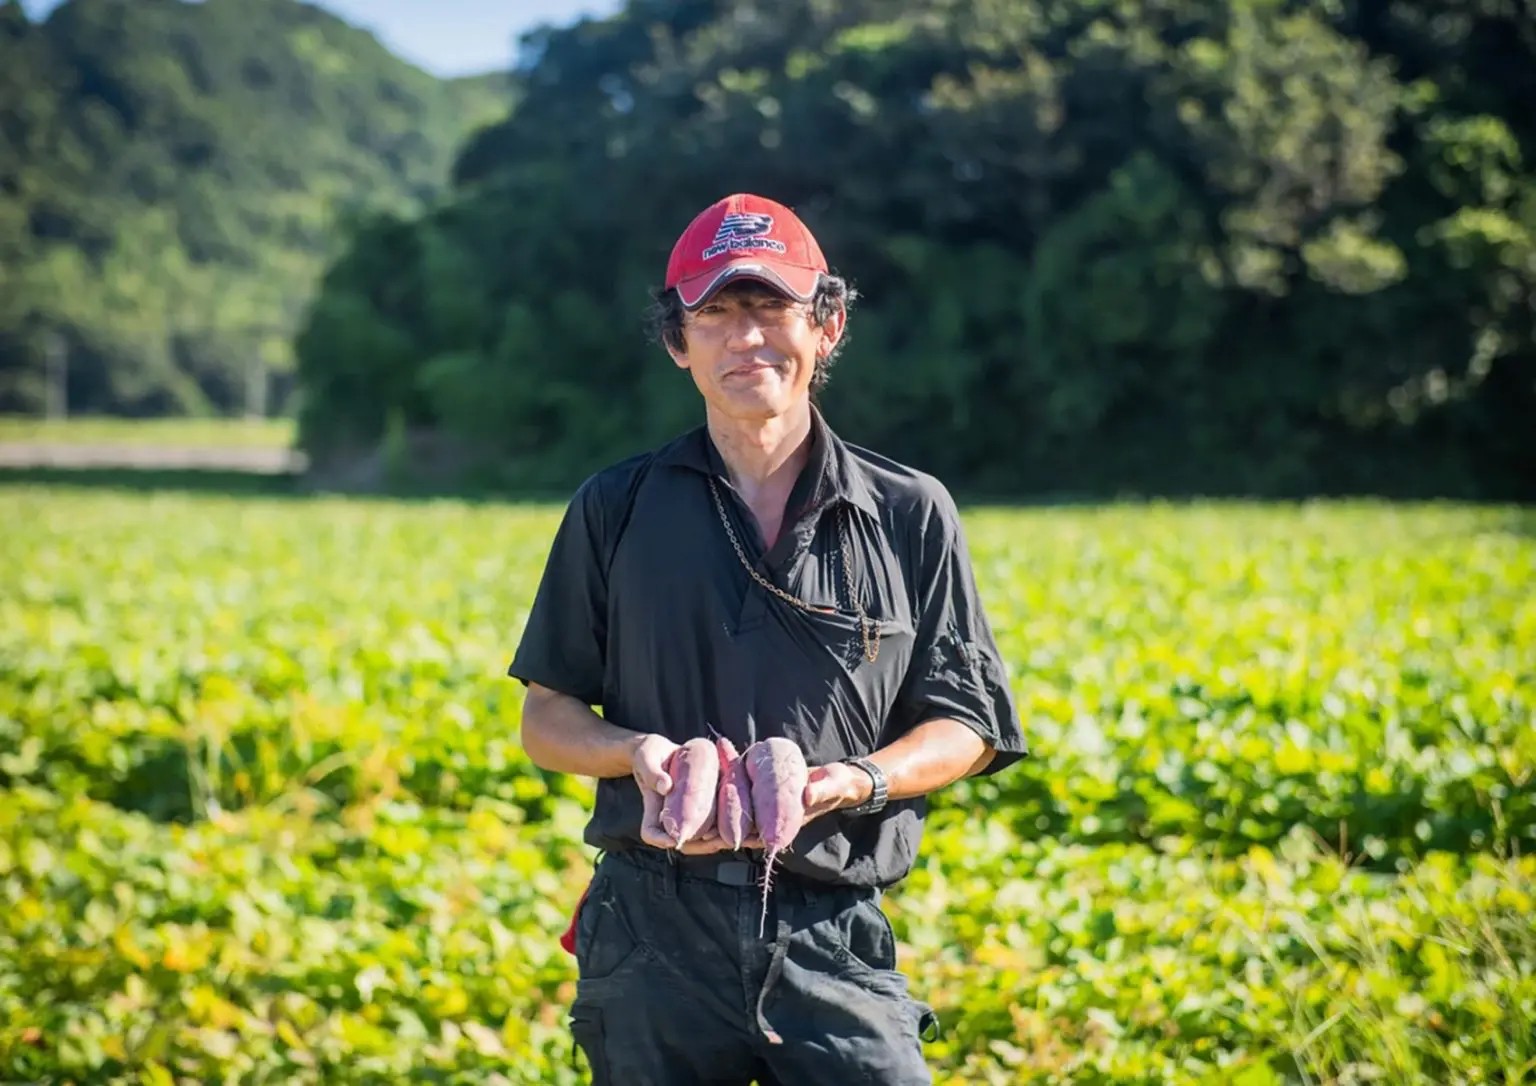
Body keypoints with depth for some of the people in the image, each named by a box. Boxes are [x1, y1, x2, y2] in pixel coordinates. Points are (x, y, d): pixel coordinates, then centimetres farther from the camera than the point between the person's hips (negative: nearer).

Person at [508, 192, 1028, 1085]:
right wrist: (634, 753, -11)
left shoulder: (912, 516, 7)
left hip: (833, 939, -1)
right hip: (655, 935, 1)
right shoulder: (615, 510, 8)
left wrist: (861, 779, -11)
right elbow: (547, 719, 12)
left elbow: (968, 727, 10)